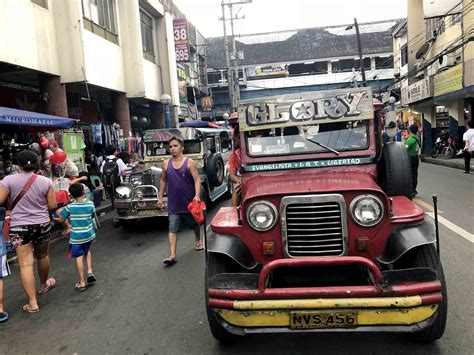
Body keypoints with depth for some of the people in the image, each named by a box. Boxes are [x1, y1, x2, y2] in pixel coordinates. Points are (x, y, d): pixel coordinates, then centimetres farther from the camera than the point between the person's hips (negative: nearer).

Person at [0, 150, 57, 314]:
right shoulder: (46, 182, -5)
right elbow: (52, 205, -1)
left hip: (19, 227, -2)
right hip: (42, 224, 3)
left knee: (26, 264, -1)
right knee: (42, 256, 23)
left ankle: (32, 303, 0)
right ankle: (44, 285, 46)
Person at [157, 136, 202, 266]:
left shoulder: (189, 162, -6)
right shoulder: (166, 163, 4)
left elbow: (197, 179, -11)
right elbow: (163, 181, 13)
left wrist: (197, 195, -23)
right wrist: (160, 197, 11)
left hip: (189, 202, -1)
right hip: (173, 203, 2)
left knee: (194, 223, 18)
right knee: (172, 229, -8)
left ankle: (198, 241, 46)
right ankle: (172, 255, -9)